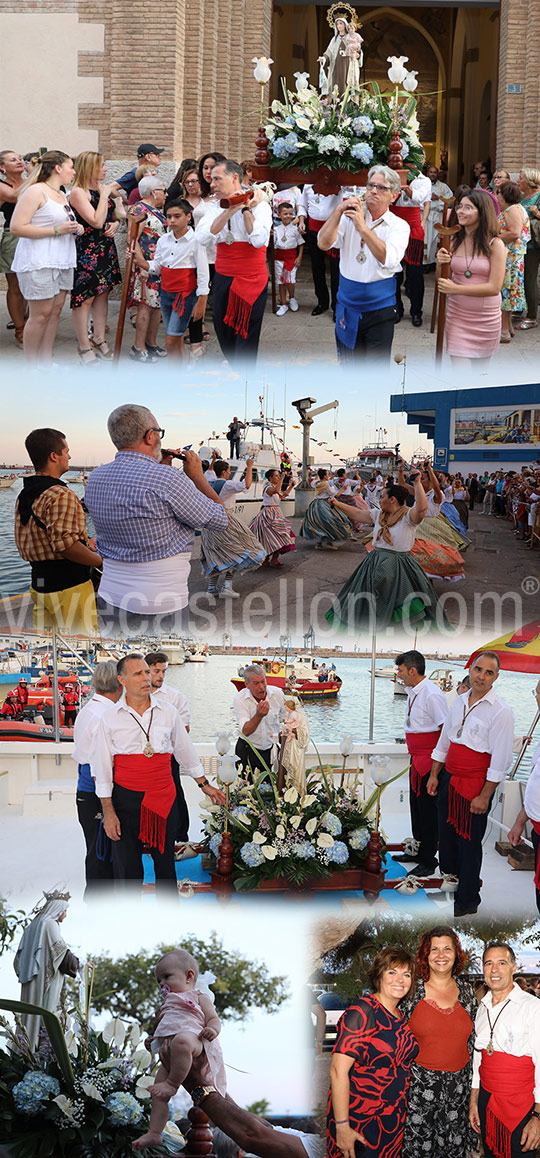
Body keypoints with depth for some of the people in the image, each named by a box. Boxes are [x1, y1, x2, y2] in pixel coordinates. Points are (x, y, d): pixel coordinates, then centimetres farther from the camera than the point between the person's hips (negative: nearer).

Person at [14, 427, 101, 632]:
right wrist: (101, 561, -12)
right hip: (70, 585, -9)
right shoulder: (62, 495, -18)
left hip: (38, 584, 9)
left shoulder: (24, 497, 11)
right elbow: (65, 544, -27)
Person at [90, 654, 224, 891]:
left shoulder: (167, 712, 5)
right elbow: (102, 769, 1)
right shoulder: (110, 718, -1)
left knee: (165, 862, 9)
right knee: (127, 868, 3)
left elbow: (185, 752, 17)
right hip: (126, 798, -2)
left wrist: (204, 785, 22)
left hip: (163, 798, 2)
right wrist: (108, 811, -4)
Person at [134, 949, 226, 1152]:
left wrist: (212, 1029, -17)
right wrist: (152, 1041, 24)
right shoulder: (167, 1004, 39)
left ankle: (173, 1083, -37)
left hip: (193, 1039, -8)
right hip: (168, 1052, 8)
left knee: (181, 1041, -44)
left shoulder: (199, 996, 17)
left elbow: (213, 1019, 5)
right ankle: (154, 1133, -4)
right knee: (159, 1093, -3)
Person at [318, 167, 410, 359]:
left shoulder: (399, 226, -4)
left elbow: (388, 259, -23)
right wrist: (338, 211, -21)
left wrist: (363, 228, -28)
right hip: (347, 306, 2)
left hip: (379, 310, -2)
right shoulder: (349, 218, 3)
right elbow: (323, 243, -10)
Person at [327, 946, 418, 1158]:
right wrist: (342, 1126, -24)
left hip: (393, 1120, 7)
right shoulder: (363, 1011, -16)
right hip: (358, 1118, -7)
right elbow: (338, 1070, -21)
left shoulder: (400, 1016, 9)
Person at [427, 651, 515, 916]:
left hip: (475, 785, -6)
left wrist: (485, 796, -16)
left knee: (469, 843, 2)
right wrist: (434, 775, 15)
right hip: (449, 779, 6)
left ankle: (468, 899, 14)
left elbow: (500, 760, -14)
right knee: (446, 836, 15)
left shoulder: (500, 712, -13)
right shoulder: (458, 703, 8)